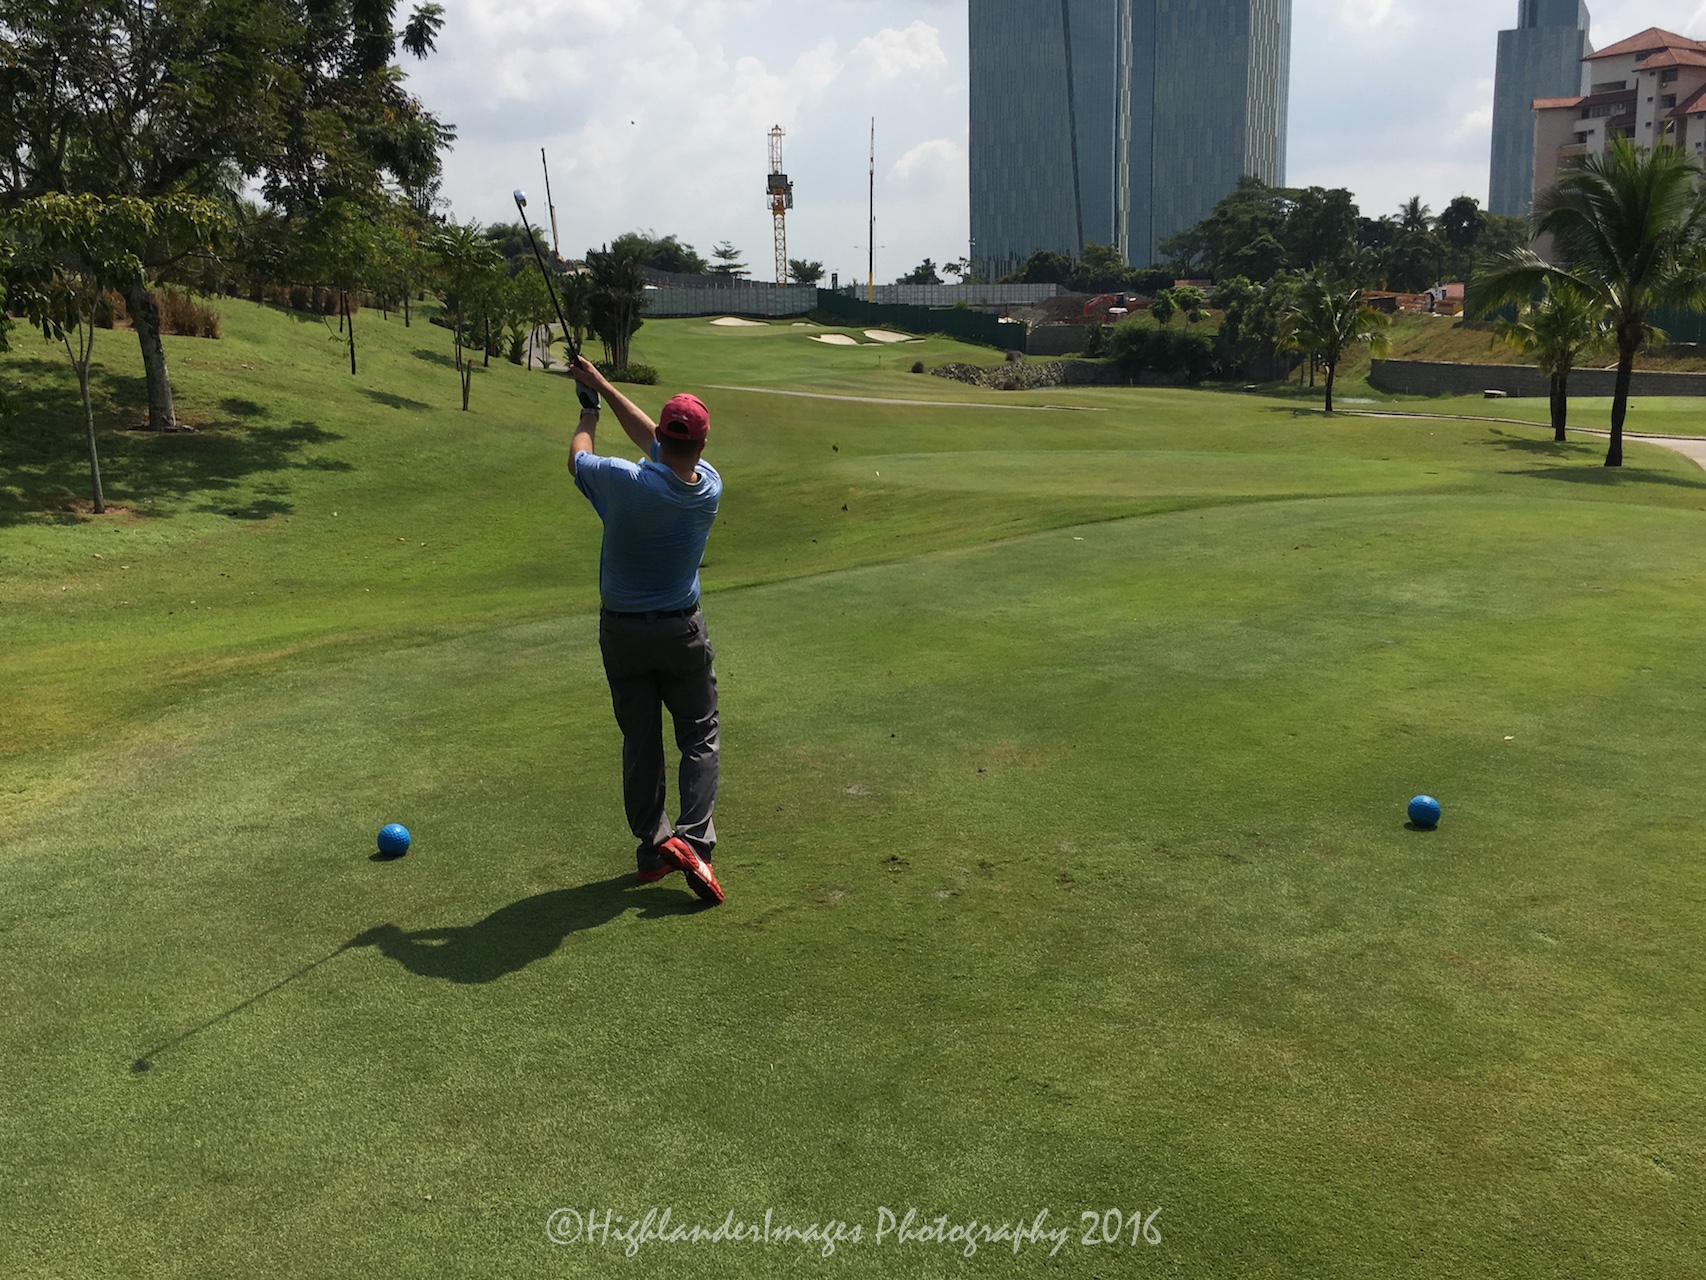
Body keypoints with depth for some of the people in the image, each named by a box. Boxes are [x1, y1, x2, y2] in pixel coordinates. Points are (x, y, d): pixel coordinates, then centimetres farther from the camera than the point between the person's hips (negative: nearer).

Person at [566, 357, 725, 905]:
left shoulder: (626, 482, -23)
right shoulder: (710, 488, -12)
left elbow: (577, 457, -1)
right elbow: (652, 438, 3)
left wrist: (588, 411, 18)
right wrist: (602, 386, 12)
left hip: (621, 630, 0)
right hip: (681, 632, 1)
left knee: (639, 740, 12)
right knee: (699, 737, 10)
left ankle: (653, 844, 14)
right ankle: (694, 840, -6)